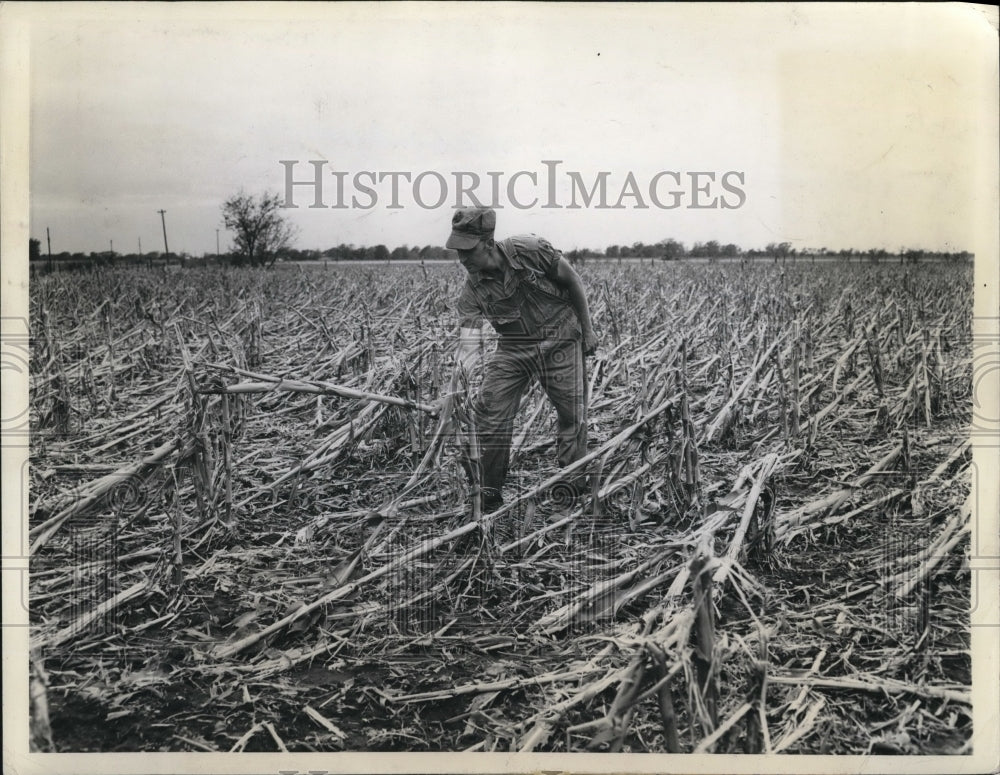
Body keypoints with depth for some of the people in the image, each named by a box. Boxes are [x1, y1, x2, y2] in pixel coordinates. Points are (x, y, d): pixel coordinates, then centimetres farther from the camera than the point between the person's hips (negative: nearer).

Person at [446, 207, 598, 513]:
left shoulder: (530, 250, -20)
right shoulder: (472, 290, -13)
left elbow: (572, 280, -7)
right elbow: (469, 341, -19)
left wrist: (587, 330, -2)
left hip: (560, 340, -2)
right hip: (513, 347, 3)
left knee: (572, 415, 1)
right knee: (488, 411, -7)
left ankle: (574, 485, 19)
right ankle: (489, 494, 6)